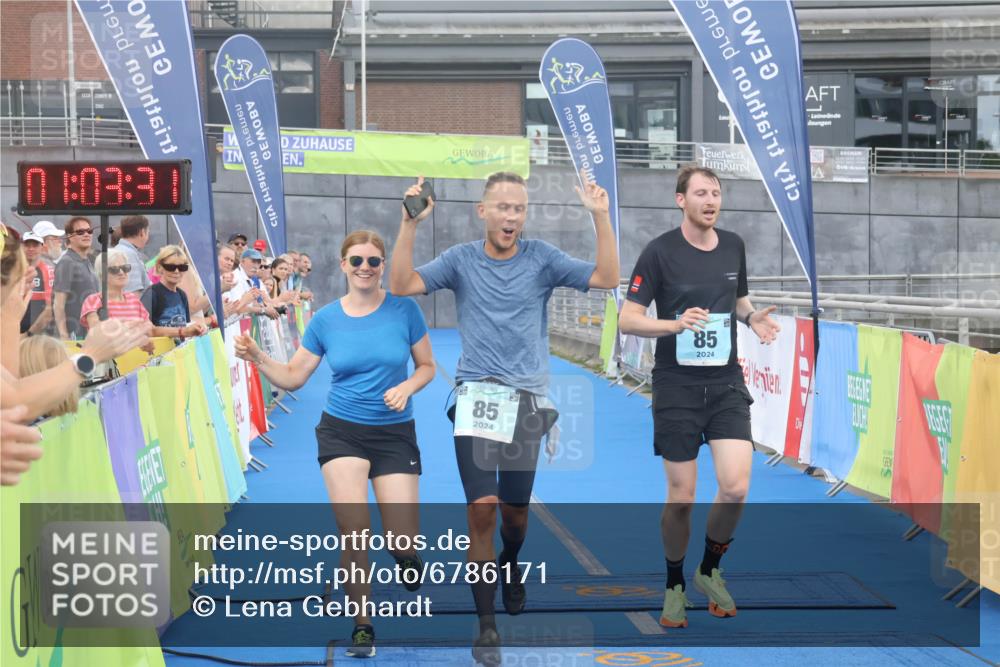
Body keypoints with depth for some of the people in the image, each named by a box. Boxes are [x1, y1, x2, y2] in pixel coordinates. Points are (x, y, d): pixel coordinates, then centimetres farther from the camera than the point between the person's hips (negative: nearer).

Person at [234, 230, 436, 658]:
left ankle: (405, 553, 35)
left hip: (395, 434, 0)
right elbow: (293, 377, 4)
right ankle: (361, 625, 7)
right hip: (342, 432, 0)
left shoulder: (404, 310, -5)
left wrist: (406, 387, -16)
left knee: (403, 541, -6)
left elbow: (426, 366, 4)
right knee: (354, 535, -12)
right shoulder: (326, 320, -1)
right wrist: (258, 359, -13)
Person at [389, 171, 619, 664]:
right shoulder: (460, 260, 2)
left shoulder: (542, 259, 2)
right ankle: (486, 625, -4)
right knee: (482, 507, -13)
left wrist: (601, 217, -16)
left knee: (514, 511, 11)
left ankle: (509, 565, 47)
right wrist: (410, 224, -18)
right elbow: (401, 286, -8)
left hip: (528, 400, 1)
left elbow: (607, 279, -6)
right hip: (476, 396, -1)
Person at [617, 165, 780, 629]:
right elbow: (627, 320, -9)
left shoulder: (733, 246, 5)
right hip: (676, 387, -3)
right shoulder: (660, 251, -8)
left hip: (726, 385, 3)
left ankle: (710, 570, 15)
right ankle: (675, 585, 24)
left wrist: (752, 317, -1)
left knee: (736, 488, -11)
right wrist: (676, 324, -26)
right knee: (680, 498, 1)